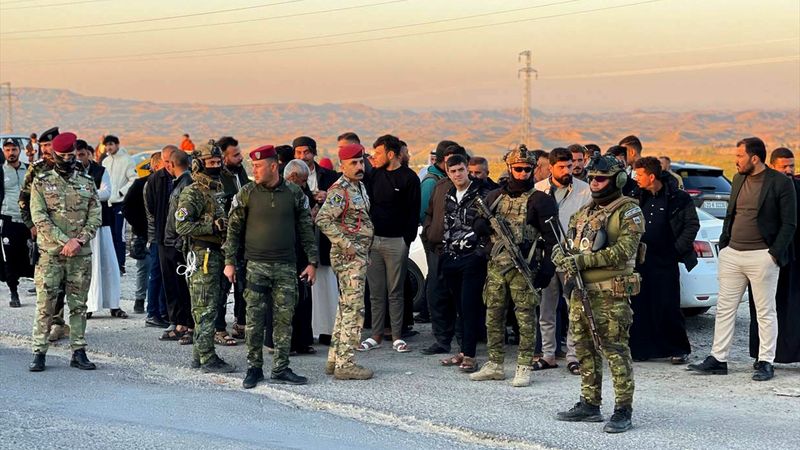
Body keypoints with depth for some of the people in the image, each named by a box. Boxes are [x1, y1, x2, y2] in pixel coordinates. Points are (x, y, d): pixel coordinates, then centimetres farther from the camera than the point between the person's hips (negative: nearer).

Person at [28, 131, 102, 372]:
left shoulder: (87, 182, 9)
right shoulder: (41, 182, 2)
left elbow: (95, 217, 4)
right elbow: (39, 217, -7)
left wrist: (79, 240, -12)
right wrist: (65, 241, -15)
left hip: (81, 254, 2)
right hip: (50, 253, -2)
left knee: (78, 305, 6)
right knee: (45, 304, -2)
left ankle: (79, 352, 11)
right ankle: (39, 352, 3)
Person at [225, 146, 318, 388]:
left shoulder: (294, 193, 3)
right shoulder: (247, 193, 1)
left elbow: (306, 229, 9)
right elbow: (234, 229, 5)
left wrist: (312, 261, 5)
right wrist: (229, 262, 0)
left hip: (286, 267, 1)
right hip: (256, 265, -1)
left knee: (284, 319, 2)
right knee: (254, 319, -1)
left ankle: (280, 369, 9)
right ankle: (254, 368, 9)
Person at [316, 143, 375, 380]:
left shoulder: (359, 186, 15)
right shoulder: (340, 190, -14)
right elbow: (323, 219, -25)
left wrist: (364, 248, 15)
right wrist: (346, 244, -22)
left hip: (359, 254, 10)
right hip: (348, 257, -10)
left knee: (346, 307, 13)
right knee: (354, 309, -9)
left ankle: (335, 359, 19)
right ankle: (345, 364, -6)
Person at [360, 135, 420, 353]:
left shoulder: (408, 178, -4)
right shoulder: (375, 175, 11)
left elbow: (413, 212, -5)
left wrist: (407, 239, -10)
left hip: (396, 242, -5)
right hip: (373, 240, 5)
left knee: (395, 292, 1)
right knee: (376, 292, 6)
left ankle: (397, 337, 6)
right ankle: (376, 336, 12)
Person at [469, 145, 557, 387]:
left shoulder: (540, 200, -2)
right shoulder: (495, 196, 13)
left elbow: (551, 238, -5)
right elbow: (478, 227, 18)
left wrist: (546, 269, -12)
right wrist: (486, 224, -6)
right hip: (496, 265, 5)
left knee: (526, 318, -2)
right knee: (493, 317, 9)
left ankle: (524, 367, 3)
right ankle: (495, 365, 18)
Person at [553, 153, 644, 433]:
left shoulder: (628, 212, -6)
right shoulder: (585, 212, 18)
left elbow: (624, 250, -17)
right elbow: (570, 243, 21)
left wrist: (584, 260, -20)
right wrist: (562, 255, -4)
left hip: (610, 294, -8)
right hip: (581, 291, 8)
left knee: (616, 351, -7)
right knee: (585, 350, 13)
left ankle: (623, 411, -3)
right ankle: (589, 405, 22)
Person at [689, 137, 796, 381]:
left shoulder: (781, 182, -8)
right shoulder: (738, 180, 12)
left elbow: (789, 223, -7)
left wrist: (775, 253, -12)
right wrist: (723, 244, 11)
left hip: (762, 257, -7)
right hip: (732, 254, 7)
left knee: (765, 312, 2)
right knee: (725, 308, 8)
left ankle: (765, 363, 9)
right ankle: (718, 359, 14)